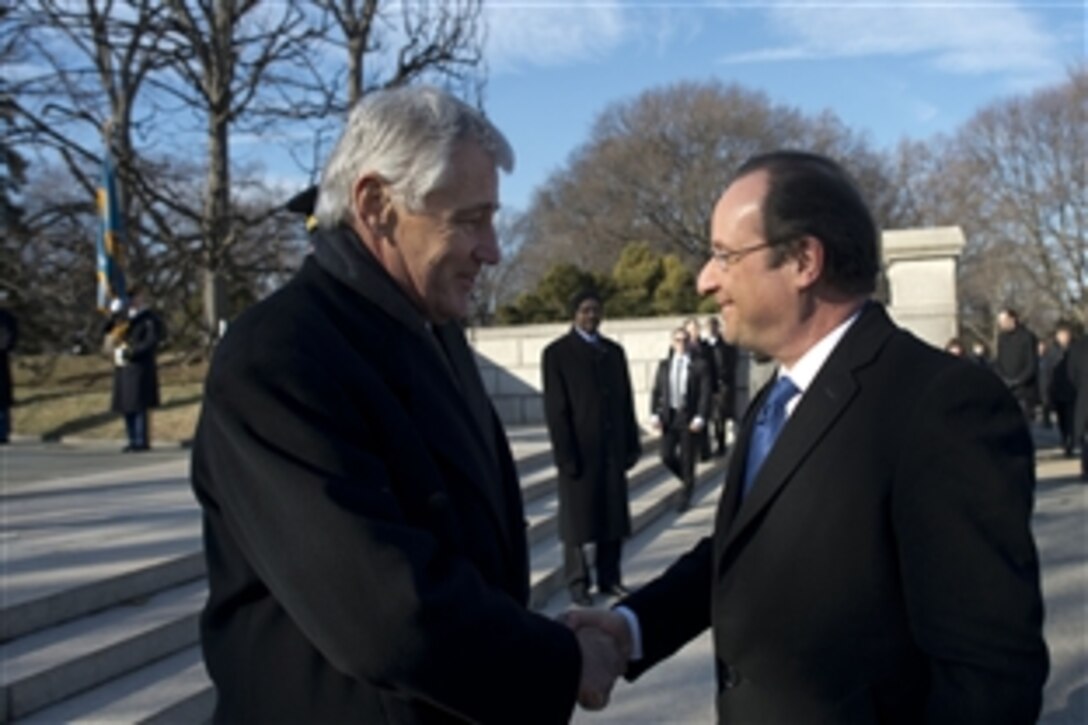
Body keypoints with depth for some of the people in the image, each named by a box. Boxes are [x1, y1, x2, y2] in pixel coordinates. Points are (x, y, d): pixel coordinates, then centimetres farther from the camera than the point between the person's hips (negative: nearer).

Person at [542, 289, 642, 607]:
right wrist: (565, 455, -12)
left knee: (614, 519, 7)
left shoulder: (614, 351, 13)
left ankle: (609, 578, 17)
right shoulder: (557, 353, -2)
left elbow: (625, 401, 12)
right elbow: (555, 409, -7)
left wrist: (632, 444, 6)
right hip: (580, 451, -4)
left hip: (613, 449, 4)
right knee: (577, 519, 4)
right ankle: (578, 583, 14)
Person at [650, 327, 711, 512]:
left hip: (689, 418, -3)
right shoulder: (664, 365, 8)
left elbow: (705, 393, -7)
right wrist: (654, 414, -4)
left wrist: (700, 417, -16)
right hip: (669, 417, 3)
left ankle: (685, 496, 20)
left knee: (687, 459, 3)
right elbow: (656, 391, 7)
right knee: (667, 456, -1)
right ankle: (688, 482, 27)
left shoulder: (699, 365, -2)